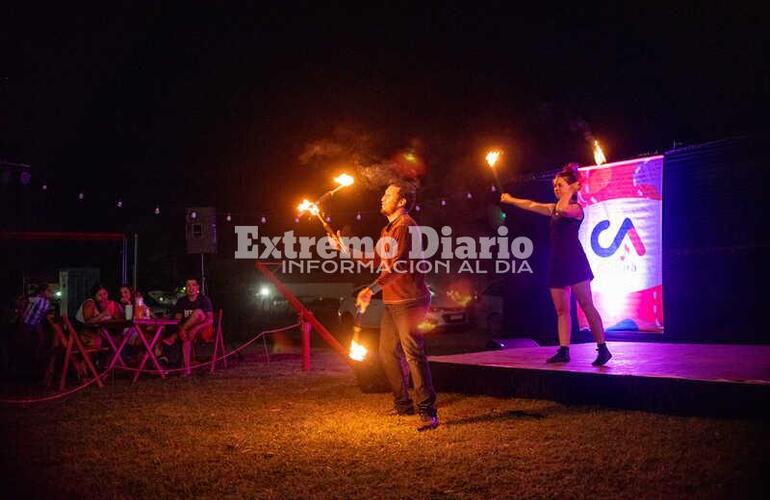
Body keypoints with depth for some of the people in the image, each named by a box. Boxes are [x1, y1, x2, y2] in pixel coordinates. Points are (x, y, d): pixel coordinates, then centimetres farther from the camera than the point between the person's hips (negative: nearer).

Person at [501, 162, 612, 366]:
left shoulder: (576, 208, -5)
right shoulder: (555, 208, 19)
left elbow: (562, 210, -27)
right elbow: (532, 205, 29)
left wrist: (570, 192, -12)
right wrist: (511, 200, 36)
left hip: (574, 260, -8)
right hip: (557, 261, 8)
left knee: (586, 305, -12)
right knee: (561, 309, 5)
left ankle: (602, 349, -12)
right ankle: (563, 351, 5)